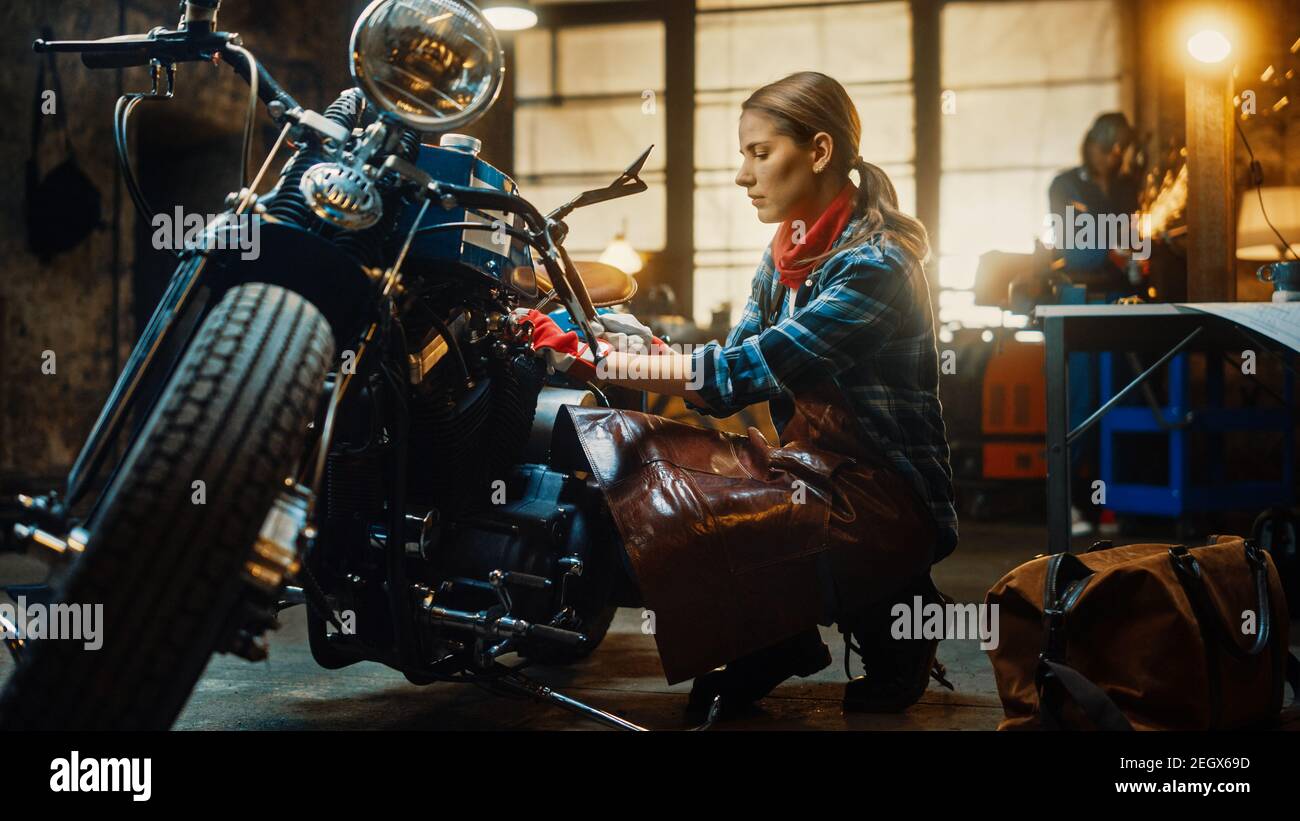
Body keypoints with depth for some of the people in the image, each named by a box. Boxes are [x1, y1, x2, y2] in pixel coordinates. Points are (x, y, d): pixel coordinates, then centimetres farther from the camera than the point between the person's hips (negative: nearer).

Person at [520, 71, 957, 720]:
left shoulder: (875, 264, -18)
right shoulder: (786, 258, 9)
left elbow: (748, 369, -26)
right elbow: (726, 390, 4)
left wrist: (597, 359, -25)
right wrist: (653, 357, -14)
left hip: (888, 494, -8)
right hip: (811, 466, 8)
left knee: (693, 518, -28)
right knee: (630, 451, -9)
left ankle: (884, 620, -2)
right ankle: (785, 640, 4)